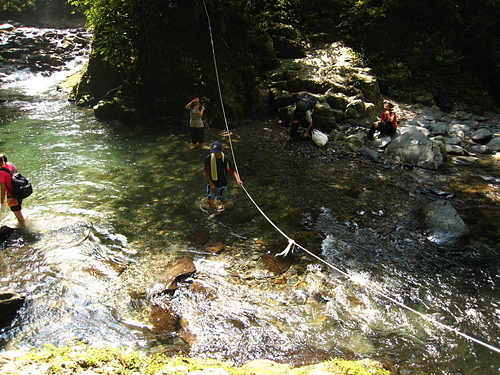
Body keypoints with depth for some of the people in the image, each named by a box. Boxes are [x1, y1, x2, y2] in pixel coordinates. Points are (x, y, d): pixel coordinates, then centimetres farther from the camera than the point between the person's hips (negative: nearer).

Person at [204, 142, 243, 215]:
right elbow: (206, 171, -4)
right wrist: (211, 183, -11)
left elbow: (233, 171, -14)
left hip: (222, 183, 0)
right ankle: (215, 210, 22)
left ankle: (223, 205, 57)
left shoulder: (226, 159, -16)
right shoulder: (208, 158, -14)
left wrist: (238, 180, -33)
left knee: (223, 200, 17)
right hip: (212, 183, 0)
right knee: (209, 200, -11)